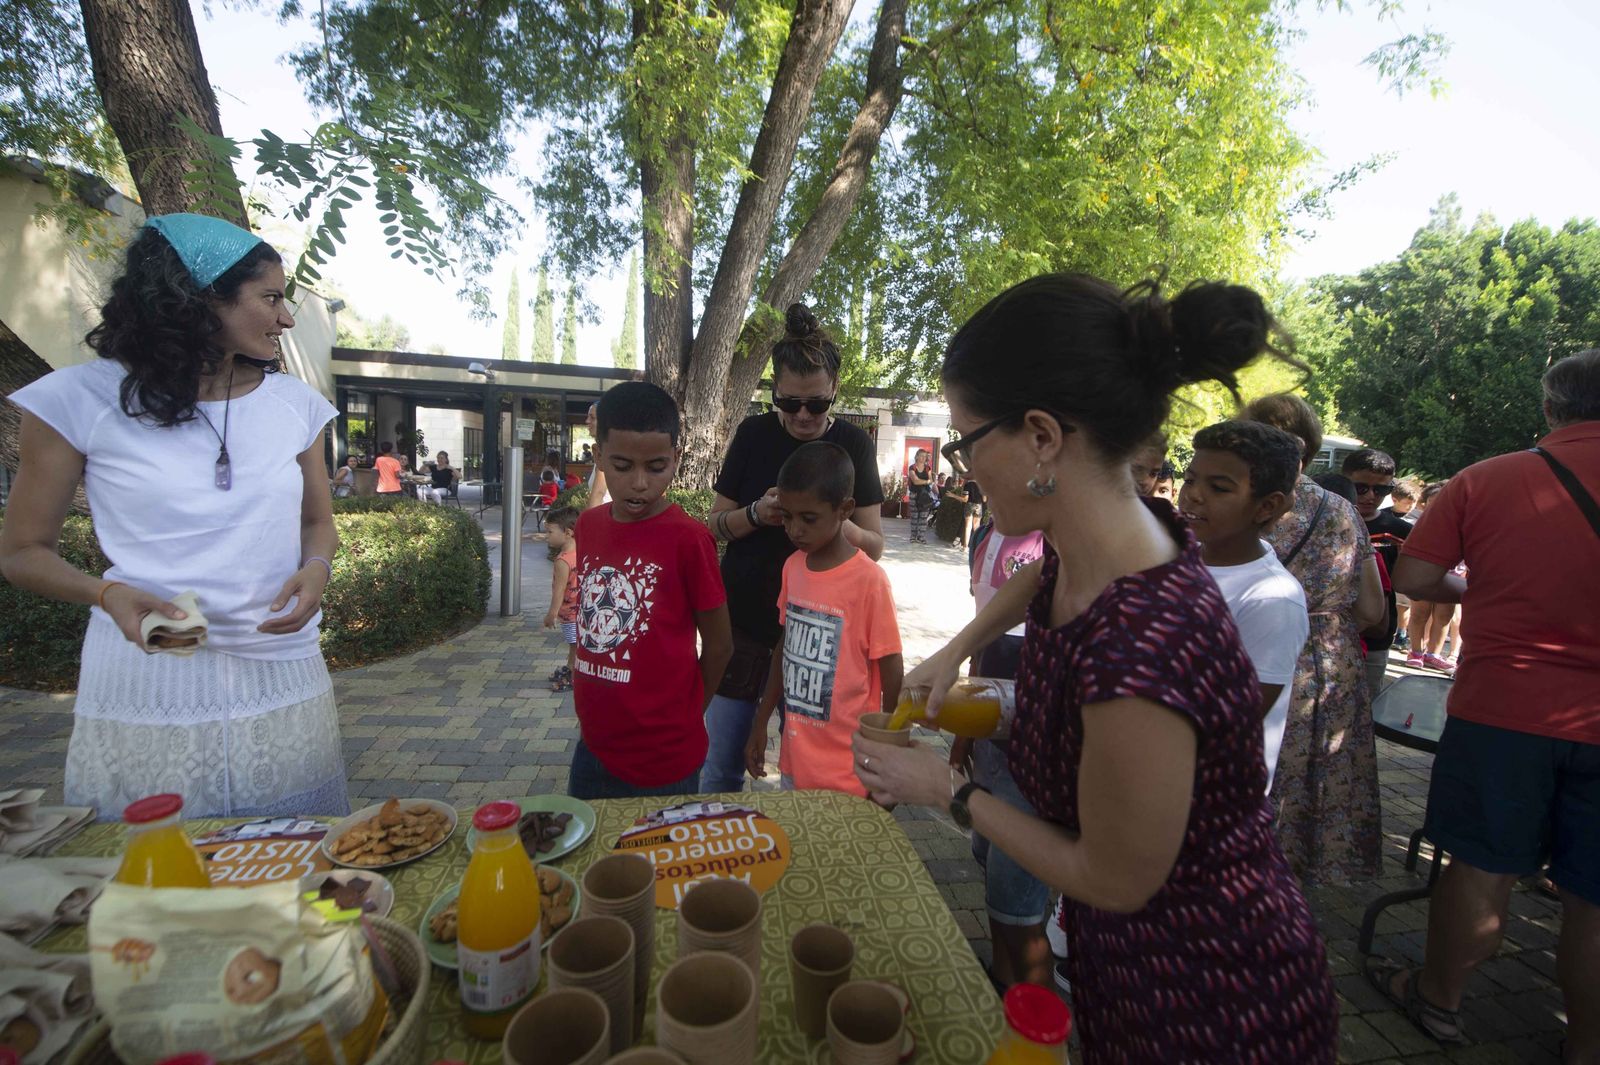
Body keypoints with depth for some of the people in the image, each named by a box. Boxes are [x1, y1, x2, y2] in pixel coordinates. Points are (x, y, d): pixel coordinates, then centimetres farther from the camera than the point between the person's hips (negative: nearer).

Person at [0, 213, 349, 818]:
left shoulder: (295, 402, 6)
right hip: (144, 679, -2)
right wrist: (109, 594, -17)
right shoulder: (83, 400, -2)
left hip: (282, 676, 3)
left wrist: (316, 569, -7)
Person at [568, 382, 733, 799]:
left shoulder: (687, 539, -18)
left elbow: (718, 645, -9)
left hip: (663, 764, -6)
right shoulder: (588, 526, 0)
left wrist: (678, 722, 2)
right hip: (593, 746, 6)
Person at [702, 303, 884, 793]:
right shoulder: (754, 434, -2)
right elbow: (716, 524, 4)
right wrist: (756, 514, -17)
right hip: (742, 620, 1)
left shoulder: (853, 444, -3)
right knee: (721, 767, 9)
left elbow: (874, 546, -2)